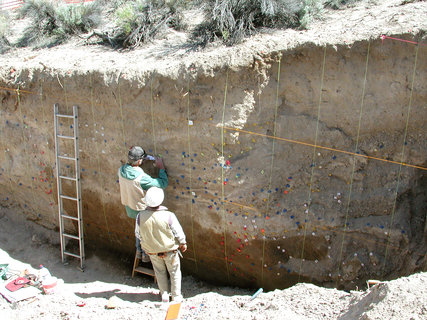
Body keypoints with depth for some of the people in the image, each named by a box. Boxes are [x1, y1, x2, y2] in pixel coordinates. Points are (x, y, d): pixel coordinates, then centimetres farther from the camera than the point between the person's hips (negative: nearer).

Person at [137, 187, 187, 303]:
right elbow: (178, 232, -16)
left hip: (152, 250, 2)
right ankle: (176, 296, 32)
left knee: (160, 272, 26)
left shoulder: (140, 216, -22)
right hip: (169, 249, -2)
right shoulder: (169, 216, -29)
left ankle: (164, 295, 36)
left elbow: (139, 233, -7)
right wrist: (183, 243, 4)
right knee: (174, 272, 20)